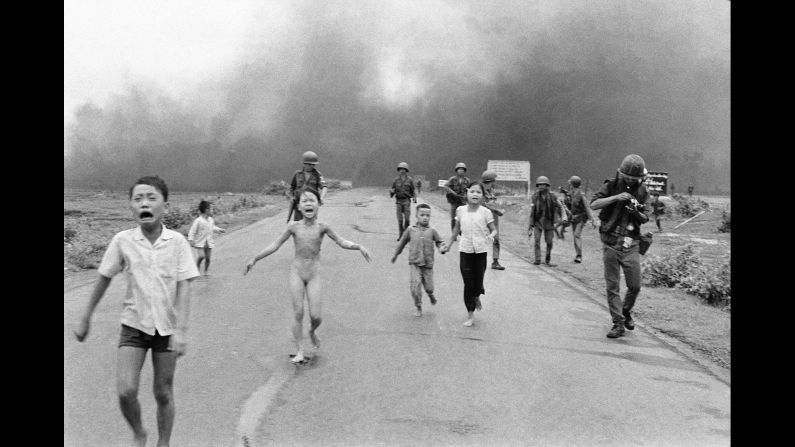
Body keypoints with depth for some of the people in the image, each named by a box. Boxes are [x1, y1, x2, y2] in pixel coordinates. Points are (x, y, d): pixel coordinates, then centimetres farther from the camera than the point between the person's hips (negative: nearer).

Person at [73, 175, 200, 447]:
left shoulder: (177, 242, -11)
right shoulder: (122, 241, -7)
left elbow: (184, 287, -11)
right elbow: (104, 279, 4)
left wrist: (181, 330, -19)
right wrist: (85, 319, 11)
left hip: (167, 327, 0)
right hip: (134, 325, 1)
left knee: (163, 393, 8)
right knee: (125, 391, -10)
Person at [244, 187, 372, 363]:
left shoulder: (322, 227, -5)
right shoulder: (294, 227, -3)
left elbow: (342, 242, -1)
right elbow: (275, 245, 4)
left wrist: (359, 247, -16)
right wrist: (254, 259, 4)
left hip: (314, 274, 0)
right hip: (296, 271, 0)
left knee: (316, 316, -5)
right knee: (298, 312, -5)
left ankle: (312, 332, 31)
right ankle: (299, 351, 6)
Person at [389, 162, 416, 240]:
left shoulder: (410, 180, 4)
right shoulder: (396, 180, 6)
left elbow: (412, 191, 9)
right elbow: (392, 194, 9)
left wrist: (414, 198, -9)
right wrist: (391, 192, -14)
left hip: (407, 201, -1)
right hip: (398, 201, 1)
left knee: (407, 218, -6)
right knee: (400, 219, -2)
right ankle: (401, 235, 5)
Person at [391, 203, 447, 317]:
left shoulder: (432, 231, 1)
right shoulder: (411, 230, 2)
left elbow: (439, 242, 7)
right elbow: (402, 242, 14)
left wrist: (442, 247, -17)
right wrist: (395, 255, 23)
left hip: (428, 264, 1)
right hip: (414, 263, 0)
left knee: (429, 286, 4)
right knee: (415, 285, -12)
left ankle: (431, 295, 42)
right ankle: (418, 307, 6)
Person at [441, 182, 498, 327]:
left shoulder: (485, 212, -6)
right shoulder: (461, 210, 1)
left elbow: (494, 230, -4)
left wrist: (491, 236, -27)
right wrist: (449, 244, 21)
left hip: (481, 250, -1)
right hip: (465, 250, 1)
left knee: (478, 281, 4)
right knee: (468, 283, 0)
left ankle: (477, 297, 42)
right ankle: (471, 315, 10)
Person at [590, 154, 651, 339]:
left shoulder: (641, 191, 6)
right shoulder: (611, 187, -1)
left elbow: (645, 219, 5)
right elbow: (593, 204, -15)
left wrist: (636, 212, -17)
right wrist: (616, 197, -25)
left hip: (630, 245, 2)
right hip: (611, 244, -2)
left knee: (635, 286, 3)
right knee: (612, 286, 0)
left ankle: (626, 311, 31)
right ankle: (618, 324, 9)